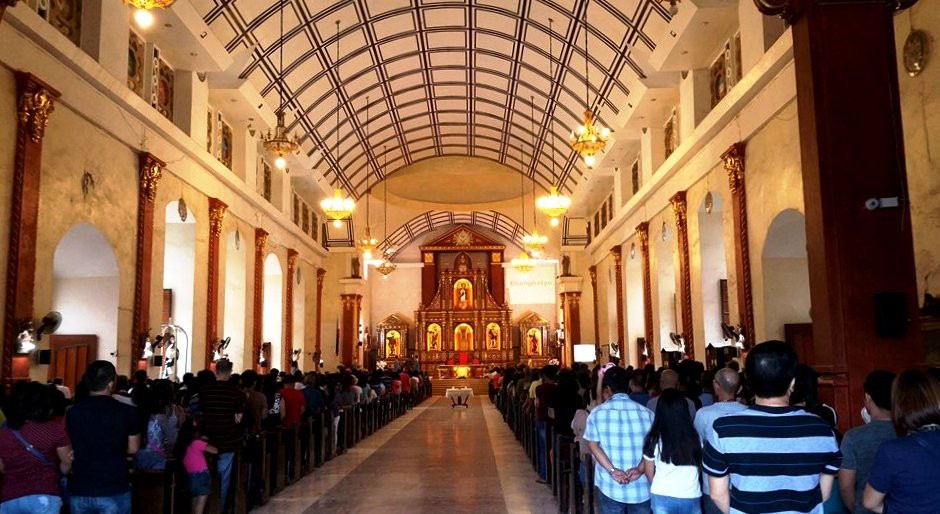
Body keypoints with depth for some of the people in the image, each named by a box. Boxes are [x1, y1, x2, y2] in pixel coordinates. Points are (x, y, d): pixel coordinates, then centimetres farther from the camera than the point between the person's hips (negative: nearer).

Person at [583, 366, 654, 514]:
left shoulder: (597, 412, -2)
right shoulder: (645, 412, 0)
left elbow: (593, 445, -7)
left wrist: (612, 470, -13)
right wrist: (640, 469, -12)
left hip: (610, 487, 0)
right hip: (641, 488, 1)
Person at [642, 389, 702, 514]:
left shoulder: (654, 439, -9)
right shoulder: (695, 437, -6)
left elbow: (649, 472, 2)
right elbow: (700, 465, 9)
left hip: (662, 497, -1)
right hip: (691, 498, 1)